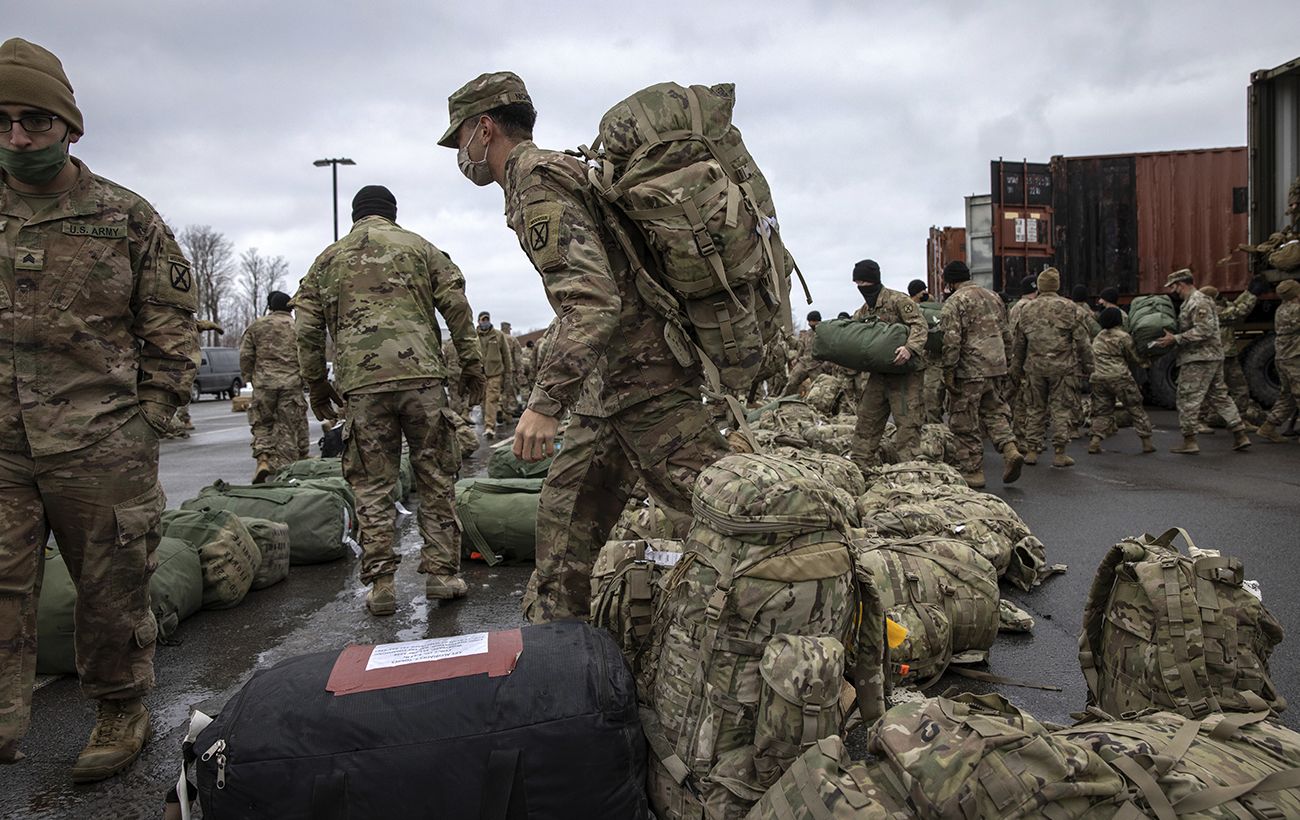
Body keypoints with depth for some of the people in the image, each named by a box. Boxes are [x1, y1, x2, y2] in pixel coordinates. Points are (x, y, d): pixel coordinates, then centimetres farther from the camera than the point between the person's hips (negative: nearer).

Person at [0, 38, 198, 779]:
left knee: (114, 590, 8)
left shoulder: (127, 218, 3)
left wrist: (151, 419, -4)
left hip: (101, 447, -2)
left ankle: (122, 713, 24)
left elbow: (173, 326, 4)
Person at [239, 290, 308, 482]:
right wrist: (305, 377, 18)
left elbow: (245, 355, 4)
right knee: (288, 427, 4)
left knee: (262, 423, 15)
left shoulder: (257, 326, 8)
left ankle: (263, 459, -4)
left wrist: (248, 377, 15)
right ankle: (283, 469, 1)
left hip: (263, 382, 0)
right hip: (292, 383, 0)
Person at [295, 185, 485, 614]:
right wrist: (471, 365, 10)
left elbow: (307, 330, 15)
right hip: (421, 375, -1)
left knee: (372, 487, 6)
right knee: (436, 479, 7)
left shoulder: (328, 260, 19)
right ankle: (440, 573, 9)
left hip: (361, 385, 1)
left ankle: (381, 585, 6)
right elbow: (457, 307, 6)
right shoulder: (419, 247, 15)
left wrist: (316, 386, 22)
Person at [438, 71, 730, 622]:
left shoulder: (536, 181, -12)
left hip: (639, 378, -11)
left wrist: (544, 402, -27)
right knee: (565, 512, 15)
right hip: (612, 381, 11)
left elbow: (590, 299, -25)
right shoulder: (557, 170, 20)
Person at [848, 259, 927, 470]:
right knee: (867, 420, 9)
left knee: (907, 422, -7)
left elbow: (920, 325, -17)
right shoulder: (862, 312, 15)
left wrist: (910, 348, -34)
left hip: (905, 372, -8)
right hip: (878, 373, 8)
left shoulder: (897, 301, -9)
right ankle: (860, 466, 16)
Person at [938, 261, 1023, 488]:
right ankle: (1010, 449, 0)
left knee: (965, 424, 3)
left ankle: (973, 472, 8)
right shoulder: (992, 296, 15)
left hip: (969, 370, -7)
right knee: (994, 411, 20)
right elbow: (1006, 335, 19)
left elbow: (951, 341, -17)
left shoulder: (954, 302, -9)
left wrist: (948, 372, -13)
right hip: (996, 367, 7)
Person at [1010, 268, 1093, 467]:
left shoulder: (1027, 309, 7)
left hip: (1035, 367, 3)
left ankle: (1032, 450, 14)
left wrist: (1016, 368, 21)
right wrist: (1087, 365, 5)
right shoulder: (1067, 307, -2)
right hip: (1062, 366, -3)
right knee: (1061, 408, 3)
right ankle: (1060, 452, 2)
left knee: (1035, 409, 11)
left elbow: (1018, 343, 12)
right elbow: (1081, 340, -3)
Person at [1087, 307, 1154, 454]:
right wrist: (1143, 362, 24)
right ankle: (1147, 443, 11)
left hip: (1098, 378, 5)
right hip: (1120, 377, -5)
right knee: (1136, 409, 7)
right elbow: (1134, 359, 4)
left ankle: (1095, 442, -3)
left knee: (1102, 411, 12)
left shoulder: (1098, 338, 13)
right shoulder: (1123, 337, -4)